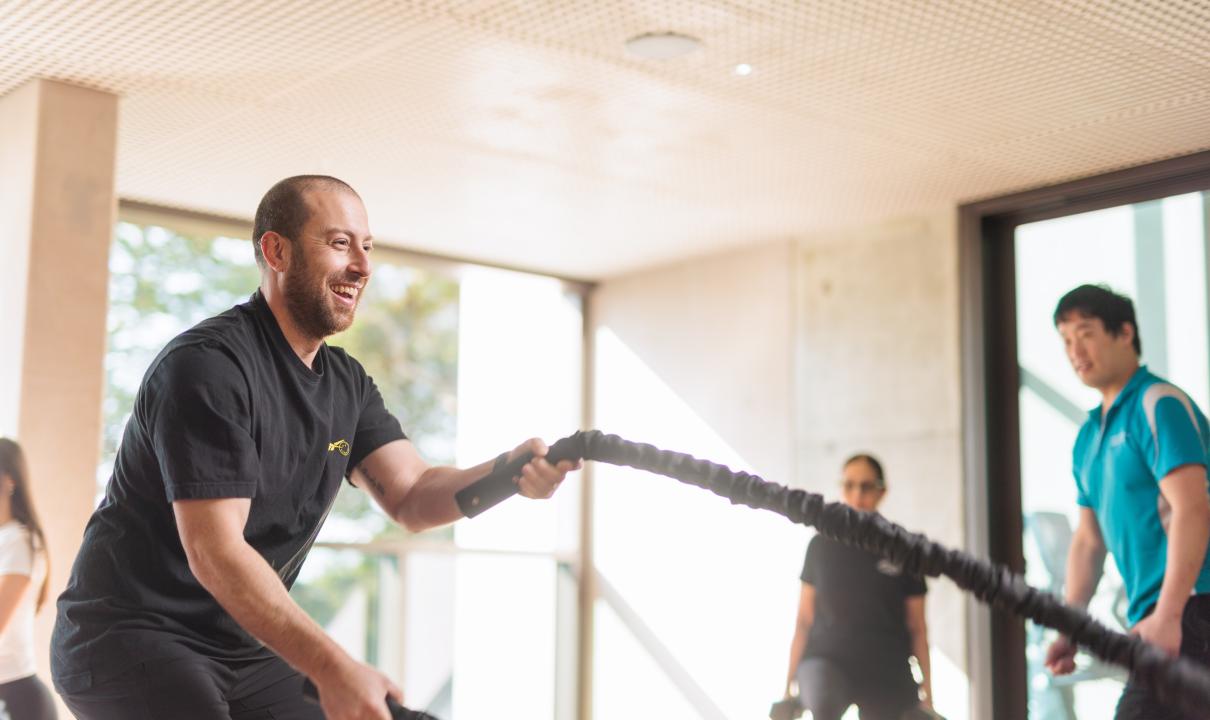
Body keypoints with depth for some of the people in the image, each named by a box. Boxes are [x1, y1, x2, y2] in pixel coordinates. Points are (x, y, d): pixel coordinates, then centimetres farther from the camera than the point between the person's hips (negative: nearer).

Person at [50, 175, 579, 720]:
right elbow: (215, 554, -26)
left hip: (244, 651, 8)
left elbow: (412, 496, -3)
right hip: (132, 636, -8)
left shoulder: (347, 384, 7)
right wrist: (332, 670, -32)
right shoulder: (208, 365, -19)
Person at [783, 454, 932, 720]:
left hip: (887, 674, 1)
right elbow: (804, 619, 7)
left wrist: (927, 693, 2)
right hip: (828, 659, -1)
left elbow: (917, 628, 5)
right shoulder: (821, 546, 5)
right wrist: (789, 684, 4)